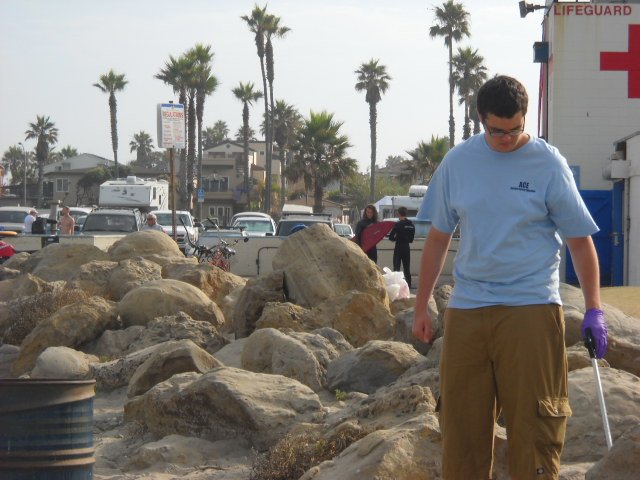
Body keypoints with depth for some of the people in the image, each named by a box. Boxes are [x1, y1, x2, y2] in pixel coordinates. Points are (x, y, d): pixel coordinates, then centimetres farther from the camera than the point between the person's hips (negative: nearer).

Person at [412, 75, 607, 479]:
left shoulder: (549, 165, -2)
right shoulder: (458, 162, 7)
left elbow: (581, 240, 3)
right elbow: (439, 238, 15)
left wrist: (594, 309, -3)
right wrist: (421, 307, 14)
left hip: (531, 308, -3)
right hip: (467, 309, 3)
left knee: (533, 420, -5)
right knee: (461, 421, 5)